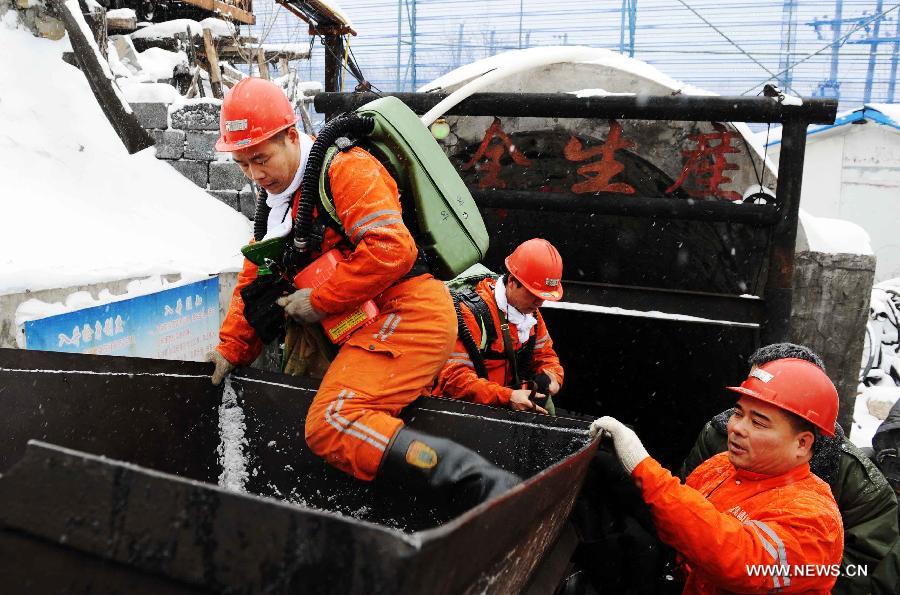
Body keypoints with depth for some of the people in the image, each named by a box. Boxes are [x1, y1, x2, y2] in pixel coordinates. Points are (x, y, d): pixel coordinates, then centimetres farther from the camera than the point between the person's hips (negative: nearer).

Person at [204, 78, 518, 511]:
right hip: (370, 327, 11)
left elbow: (392, 247, -23)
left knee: (330, 426, -24)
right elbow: (255, 280, 25)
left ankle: (485, 485, -28)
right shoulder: (280, 200, 20)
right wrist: (232, 349, 16)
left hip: (408, 313, -11)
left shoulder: (344, 168, -9)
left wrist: (320, 301, -14)